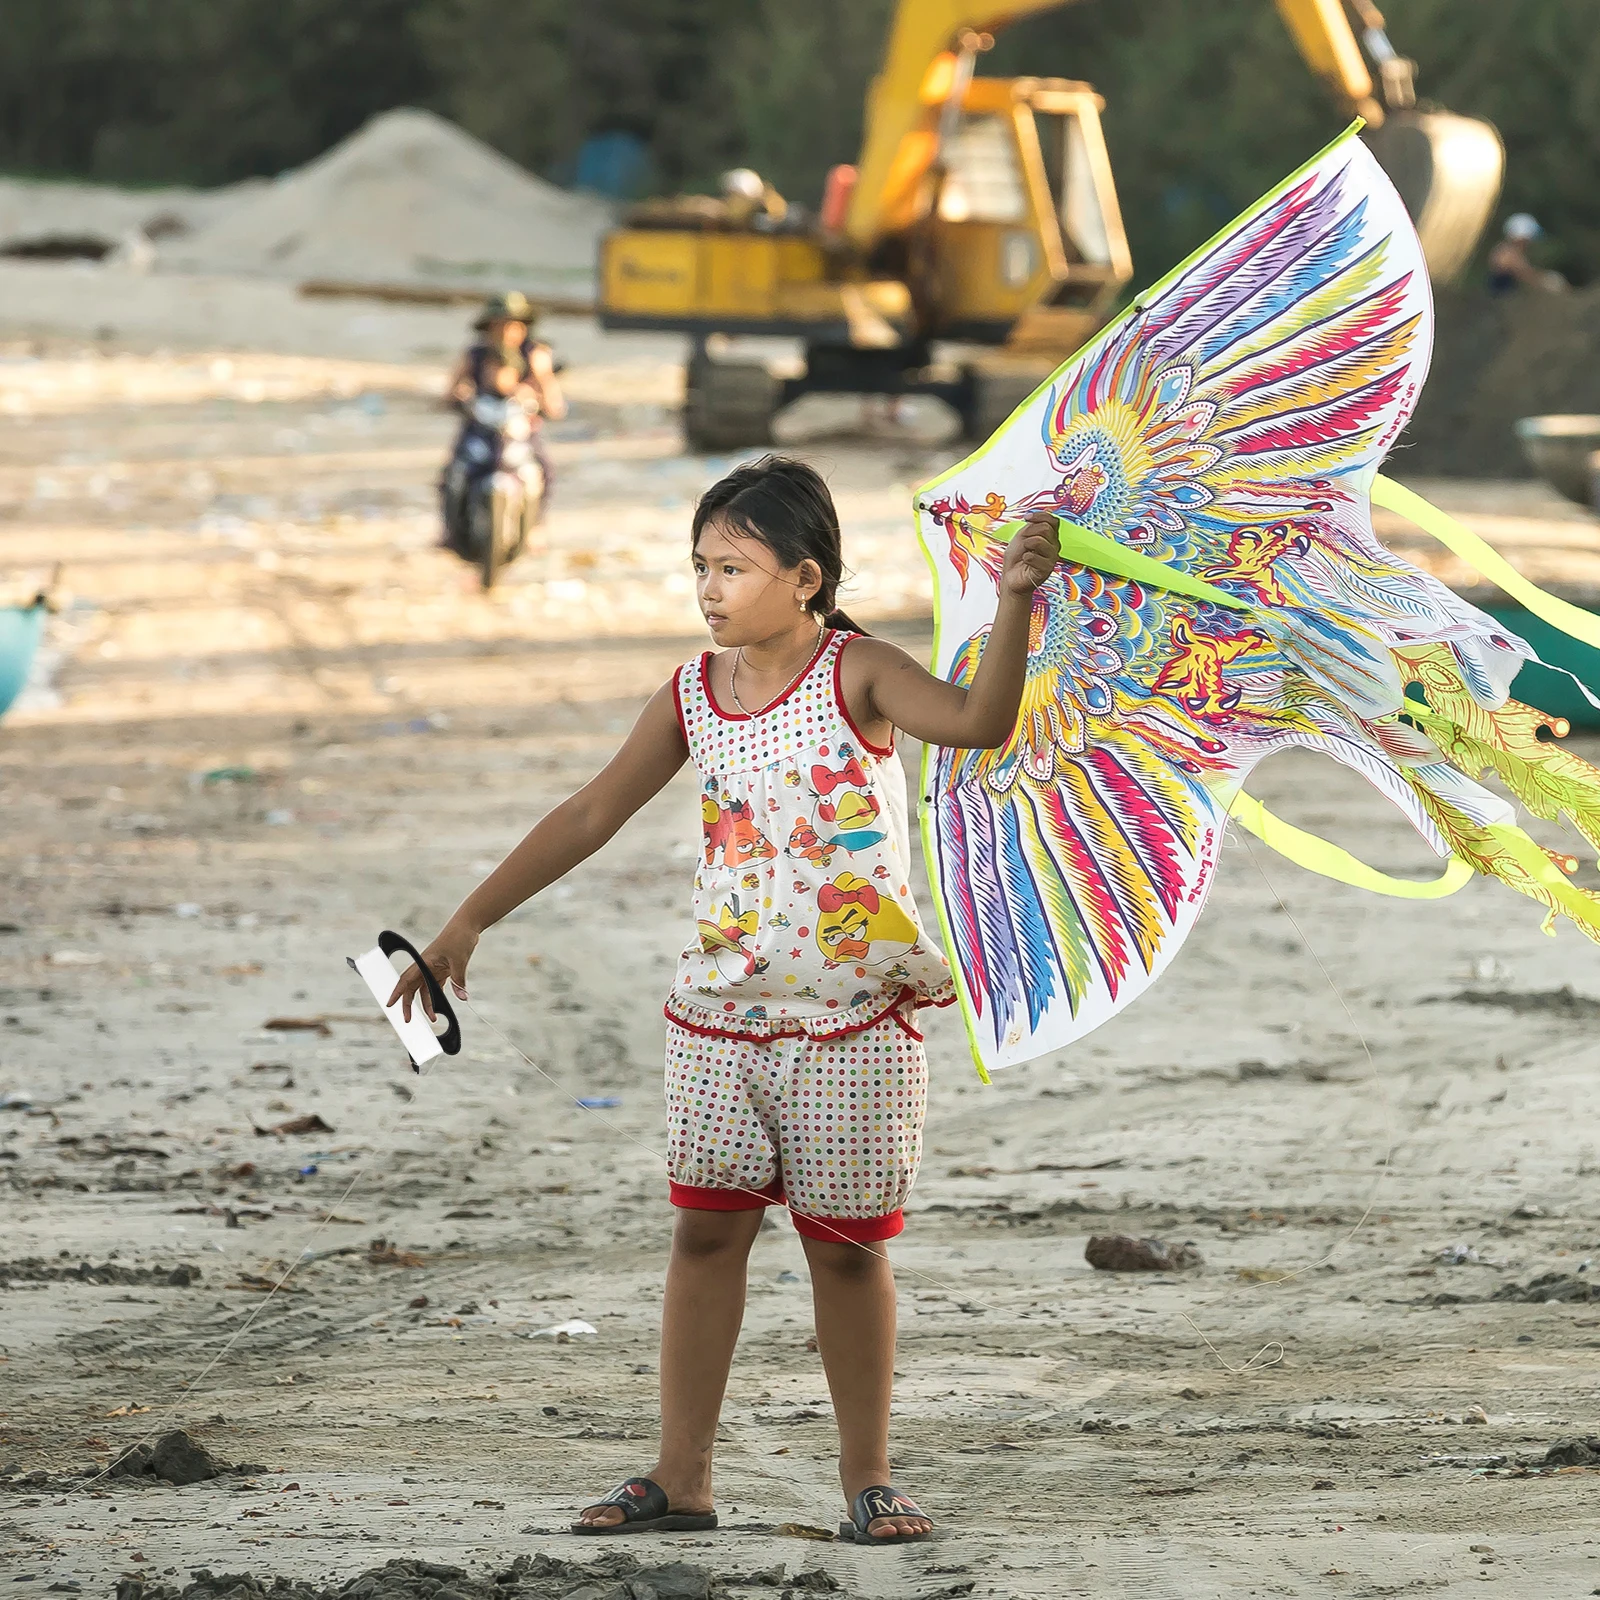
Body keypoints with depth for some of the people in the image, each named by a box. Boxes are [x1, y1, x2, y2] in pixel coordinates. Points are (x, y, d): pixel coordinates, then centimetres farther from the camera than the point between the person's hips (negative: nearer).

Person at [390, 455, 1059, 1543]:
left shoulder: (856, 674, -8)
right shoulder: (691, 698, 4)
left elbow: (978, 722, -24)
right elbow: (591, 817, 9)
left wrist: (1015, 604, -38)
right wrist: (470, 922, 9)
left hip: (854, 1018, -4)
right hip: (722, 1014, 4)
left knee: (846, 1244, 3)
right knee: (708, 1231, 3)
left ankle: (869, 1478, 14)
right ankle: (681, 1479, 8)